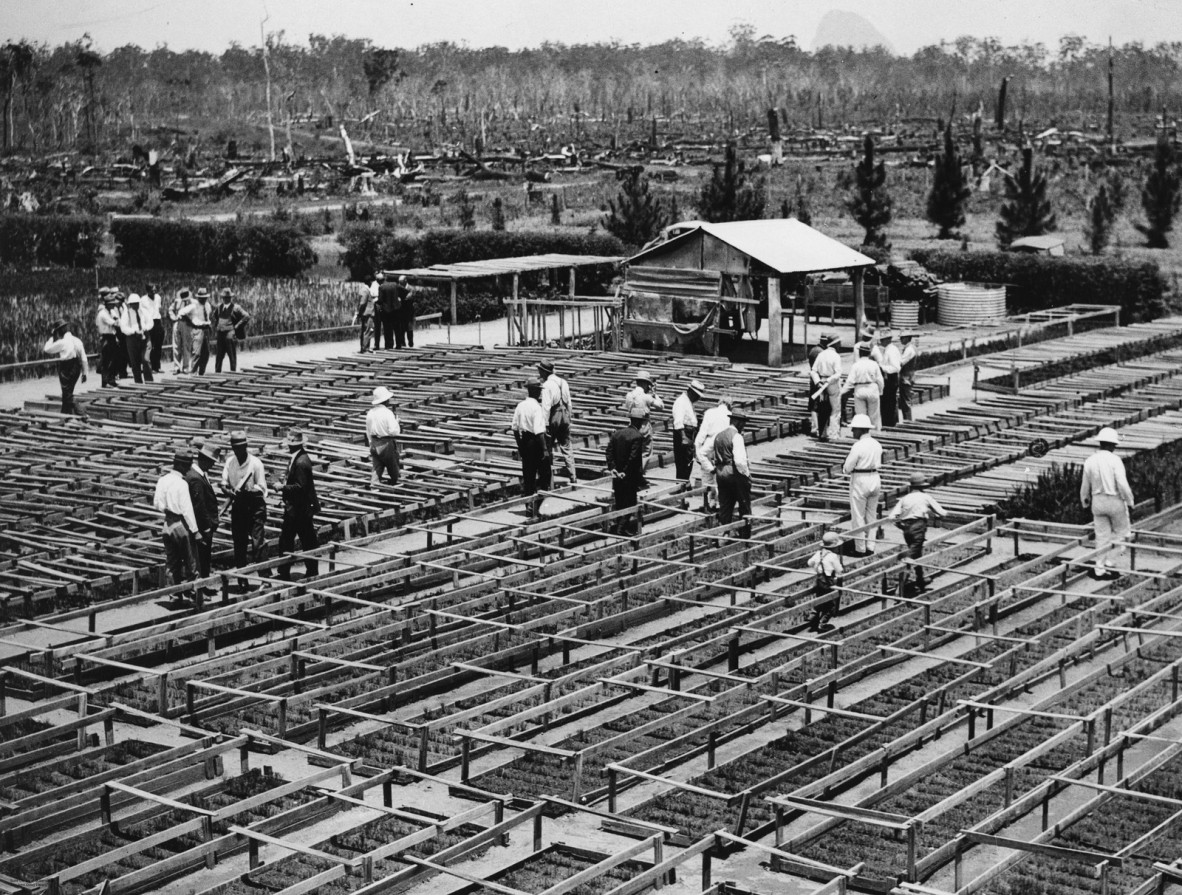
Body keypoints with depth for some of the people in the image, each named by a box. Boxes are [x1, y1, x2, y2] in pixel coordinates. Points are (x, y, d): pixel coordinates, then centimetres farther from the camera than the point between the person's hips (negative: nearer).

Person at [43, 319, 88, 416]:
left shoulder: (62, 342, -15)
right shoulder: (77, 341, 5)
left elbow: (47, 349, -5)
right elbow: (83, 358, 6)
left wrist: (51, 337, 4)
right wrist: (84, 372, 12)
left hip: (66, 369, -7)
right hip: (76, 368, 7)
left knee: (67, 393, 1)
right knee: (68, 392, 19)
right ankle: (65, 413, 28)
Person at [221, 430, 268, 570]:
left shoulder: (255, 463, -10)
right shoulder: (229, 462, 5)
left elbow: (262, 488, -12)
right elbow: (224, 484, 4)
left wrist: (247, 491, -28)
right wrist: (229, 491, -18)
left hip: (255, 505, -5)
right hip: (237, 506, 5)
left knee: (257, 542, -10)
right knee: (238, 541, 12)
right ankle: (239, 569, 23)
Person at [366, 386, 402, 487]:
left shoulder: (370, 413, 3)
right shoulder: (388, 413, -17)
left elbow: (368, 432, 12)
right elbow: (394, 431, -21)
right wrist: (397, 421, -4)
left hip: (374, 444, 6)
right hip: (386, 444, -6)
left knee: (377, 469, 9)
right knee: (393, 468, 13)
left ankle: (374, 483, -3)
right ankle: (395, 485, 28)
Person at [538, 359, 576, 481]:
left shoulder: (547, 385, -15)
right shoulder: (563, 382, 7)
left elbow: (546, 407, -19)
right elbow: (569, 403, 13)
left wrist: (545, 424, -18)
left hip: (553, 417, -6)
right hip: (565, 416, 7)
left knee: (548, 448, 4)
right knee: (566, 447, 12)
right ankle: (572, 476, 10)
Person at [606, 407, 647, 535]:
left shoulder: (617, 433, 3)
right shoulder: (637, 436, -18)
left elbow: (609, 451, -1)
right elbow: (634, 457, -22)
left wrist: (612, 468, -2)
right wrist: (626, 472, -13)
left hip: (617, 475, 6)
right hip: (630, 476, -6)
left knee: (618, 501, 18)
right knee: (629, 501, 4)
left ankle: (616, 524, 24)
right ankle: (623, 528, 4)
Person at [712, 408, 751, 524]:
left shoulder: (718, 436, 10)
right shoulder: (736, 436, -15)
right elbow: (739, 460, -24)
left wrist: (712, 468, 16)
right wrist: (746, 473, -11)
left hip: (721, 473, 7)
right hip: (735, 474, -7)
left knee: (724, 507, 12)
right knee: (744, 506, 4)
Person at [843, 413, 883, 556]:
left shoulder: (858, 446, -18)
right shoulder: (877, 445, 4)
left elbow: (847, 468, -15)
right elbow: (879, 464, 13)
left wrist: (845, 467, 5)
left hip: (860, 480, -7)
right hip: (875, 479, 7)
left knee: (858, 517, 3)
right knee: (871, 516, 16)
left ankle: (860, 549, 5)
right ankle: (870, 546, 19)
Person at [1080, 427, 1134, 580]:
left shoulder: (1089, 461, 0)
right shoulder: (1115, 460, -15)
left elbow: (1085, 486, 8)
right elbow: (1122, 484, -20)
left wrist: (1085, 503, 23)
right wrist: (1129, 500, -6)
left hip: (1098, 502, 4)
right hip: (1115, 501, -4)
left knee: (1102, 536, 10)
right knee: (1121, 533, 15)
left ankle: (1100, 569, 11)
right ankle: (1110, 562, 8)